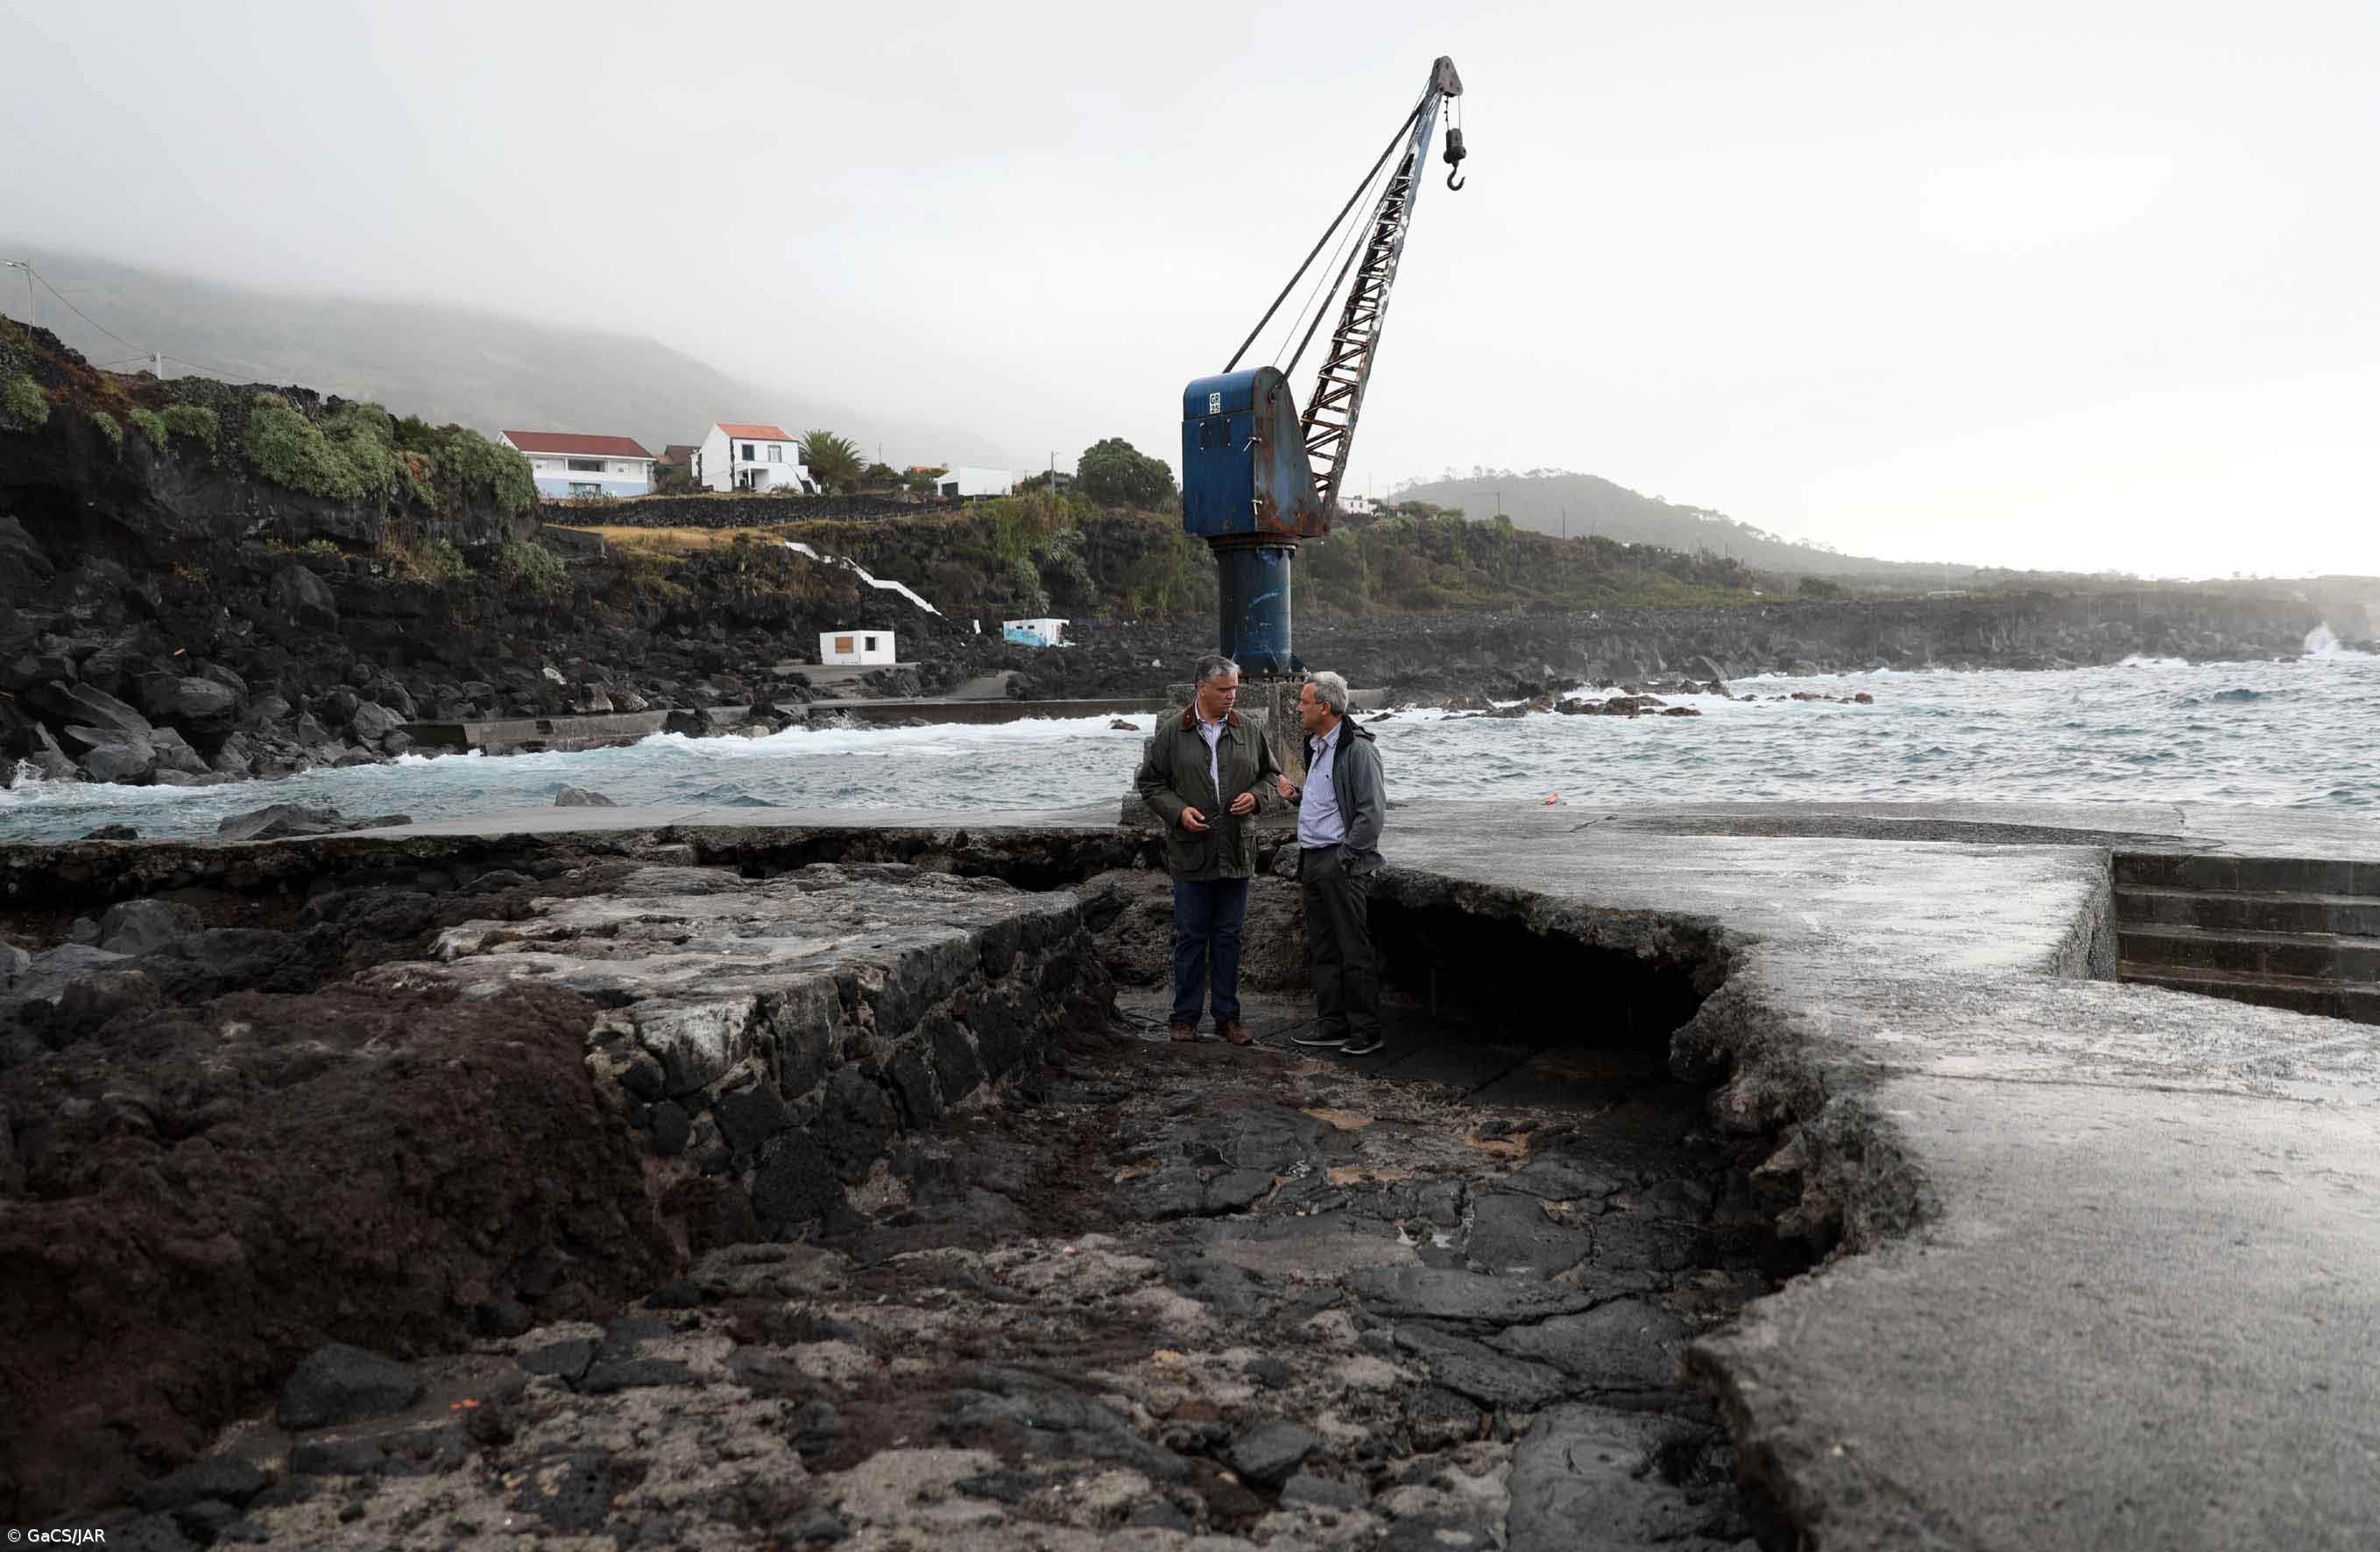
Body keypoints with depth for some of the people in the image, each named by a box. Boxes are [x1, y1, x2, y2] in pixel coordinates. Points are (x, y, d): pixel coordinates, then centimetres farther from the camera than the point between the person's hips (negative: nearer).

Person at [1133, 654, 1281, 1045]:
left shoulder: (1248, 731, 7)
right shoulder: (1172, 732, -2)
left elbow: (1271, 773, 18)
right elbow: (1149, 781, 1)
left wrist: (1255, 795, -3)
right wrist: (1178, 811, -13)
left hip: (1236, 852, 3)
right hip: (1191, 851, -3)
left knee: (1228, 936, 9)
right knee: (1191, 937, 4)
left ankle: (1228, 1016, 19)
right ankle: (1186, 1018, 14)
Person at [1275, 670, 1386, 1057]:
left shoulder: (1358, 749, -12)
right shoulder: (1316, 747, 17)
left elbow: (1373, 811, -16)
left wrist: (1344, 857, -16)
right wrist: (1295, 795, 9)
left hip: (1342, 863, -10)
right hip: (1312, 860, 10)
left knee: (1354, 950, -5)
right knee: (1322, 949, 12)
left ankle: (1366, 1030, 2)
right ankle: (1332, 1024, 20)